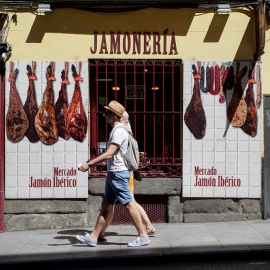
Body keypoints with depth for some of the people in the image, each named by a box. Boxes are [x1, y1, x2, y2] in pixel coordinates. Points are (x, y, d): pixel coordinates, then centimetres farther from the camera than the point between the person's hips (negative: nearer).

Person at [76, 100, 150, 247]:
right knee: (105, 206, 10)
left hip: (118, 173, -10)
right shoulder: (115, 130, 18)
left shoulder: (119, 131, -15)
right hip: (112, 174, 10)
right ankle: (93, 237, 14)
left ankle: (143, 236, -1)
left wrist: (89, 164, -22)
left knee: (129, 204, -6)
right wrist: (92, 161, 26)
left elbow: (109, 154, -22)